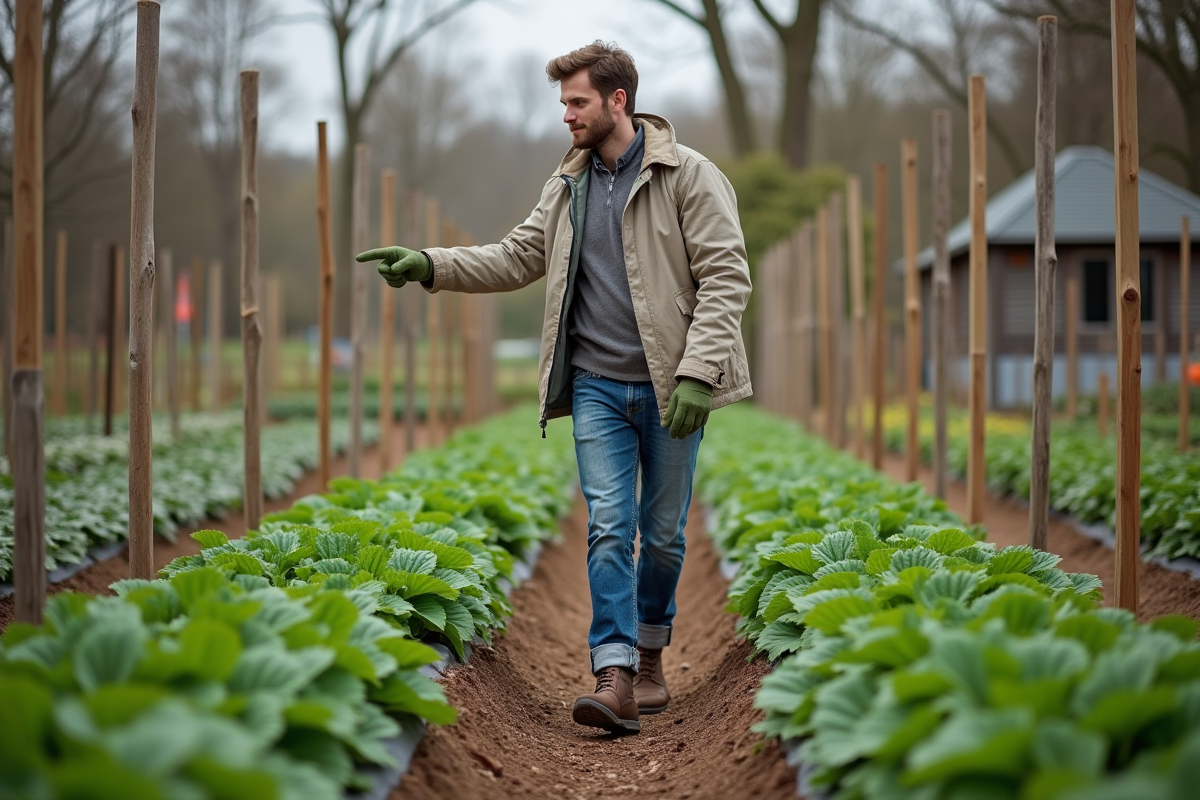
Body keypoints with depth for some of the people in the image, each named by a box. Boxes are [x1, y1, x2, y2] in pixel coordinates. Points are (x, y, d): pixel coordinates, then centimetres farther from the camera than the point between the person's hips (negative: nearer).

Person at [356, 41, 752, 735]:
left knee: (663, 533, 8)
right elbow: (517, 258, 15)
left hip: (670, 387, -3)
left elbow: (726, 275, -11)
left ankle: (650, 657, 27)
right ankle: (616, 677, -11)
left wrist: (698, 373, -19)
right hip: (596, 385, 4)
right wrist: (431, 265, 1)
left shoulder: (689, 175, -7)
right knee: (609, 527, -7)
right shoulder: (567, 186, 11)